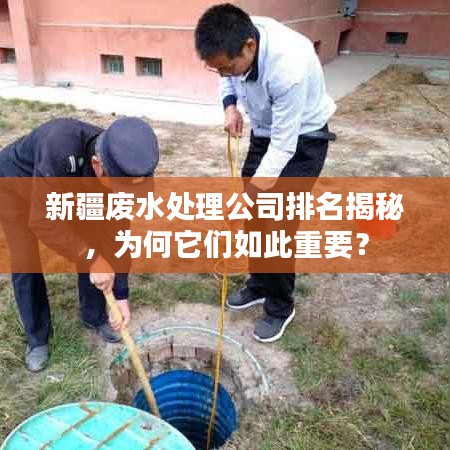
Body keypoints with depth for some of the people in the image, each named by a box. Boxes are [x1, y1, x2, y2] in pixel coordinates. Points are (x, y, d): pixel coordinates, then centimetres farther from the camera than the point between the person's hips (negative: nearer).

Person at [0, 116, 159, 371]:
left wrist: (120, 293, -18)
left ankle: (95, 316, 23)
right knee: (26, 263, -5)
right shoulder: (59, 145, -47)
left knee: (93, 247, -1)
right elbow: (41, 221, -40)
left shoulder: (121, 169, -30)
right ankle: (38, 338, 17)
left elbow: (117, 230, -19)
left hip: (65, 187, 4)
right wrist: (92, 260, -38)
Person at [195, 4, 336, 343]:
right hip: (266, 133, 7)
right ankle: (258, 286, 32)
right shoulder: (236, 42, -17)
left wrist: (255, 193, -26)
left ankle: (280, 308, 16)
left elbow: (283, 147, -31)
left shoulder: (288, 66, -38)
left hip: (301, 141, -7)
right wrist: (231, 106, -11)